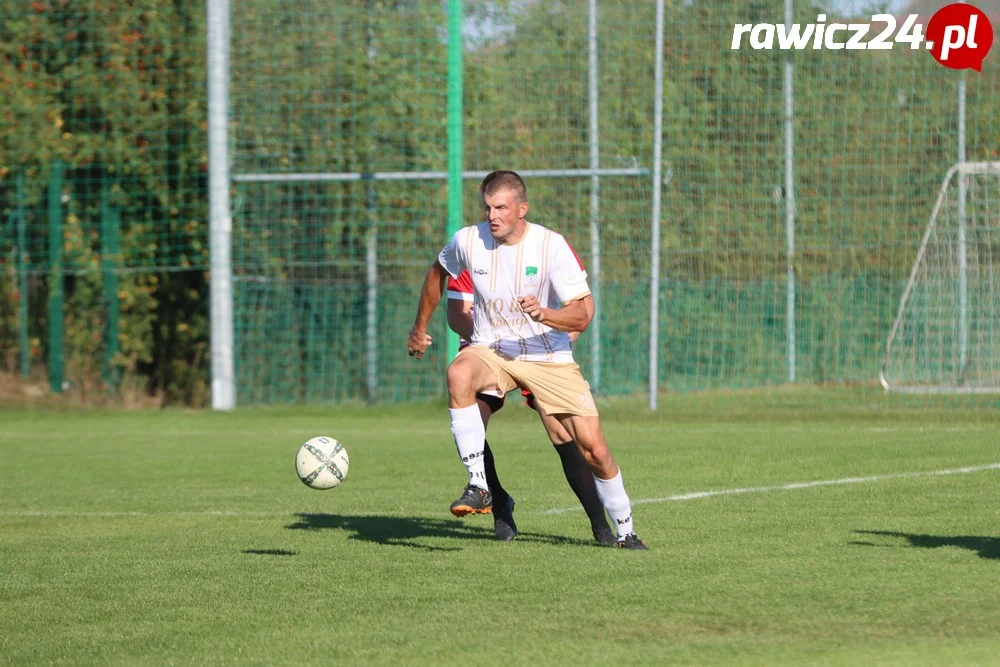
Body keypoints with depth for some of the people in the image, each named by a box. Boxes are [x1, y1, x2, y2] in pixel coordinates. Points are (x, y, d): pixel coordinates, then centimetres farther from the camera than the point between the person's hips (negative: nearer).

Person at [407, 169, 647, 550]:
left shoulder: (551, 246, -15)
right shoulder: (468, 241, -6)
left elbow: (582, 315, -18)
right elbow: (438, 273, 17)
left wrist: (545, 314, -38)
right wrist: (419, 328, 24)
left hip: (549, 358, -1)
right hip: (490, 351, 1)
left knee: (593, 448, -8)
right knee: (458, 374, -36)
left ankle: (625, 532, 16)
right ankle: (478, 487, -31)